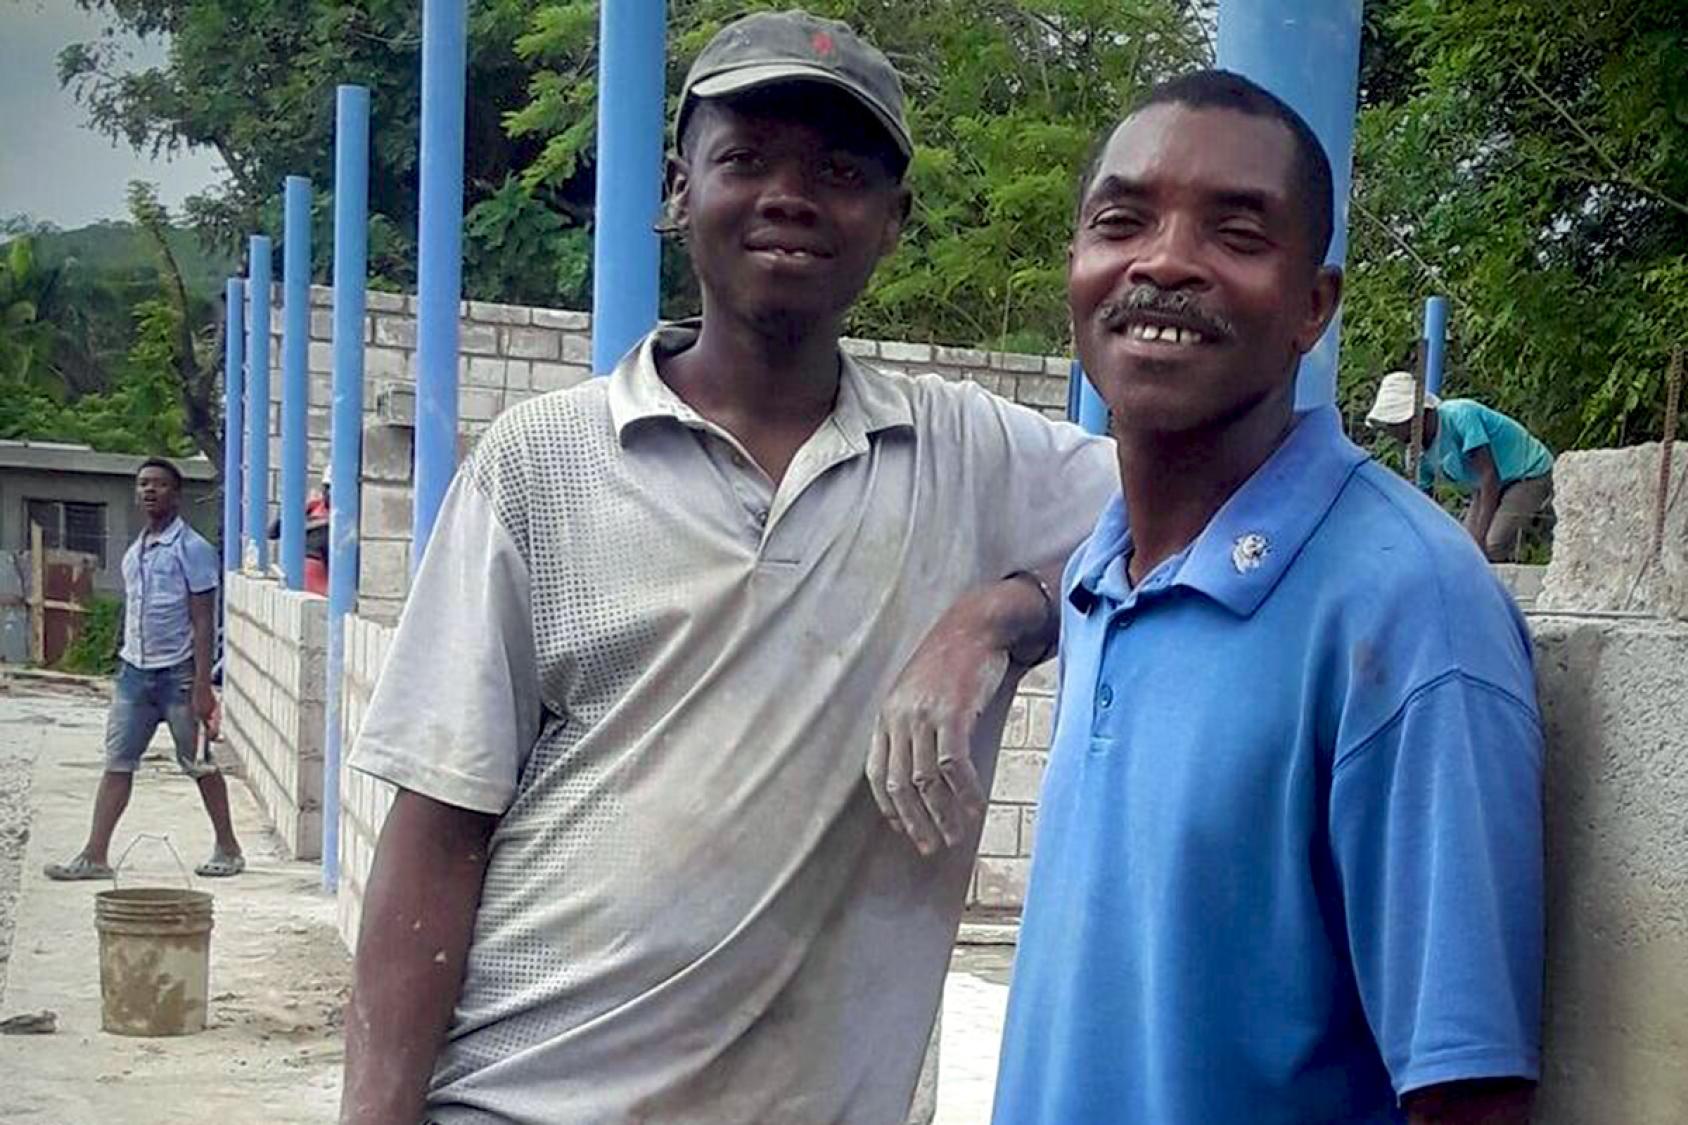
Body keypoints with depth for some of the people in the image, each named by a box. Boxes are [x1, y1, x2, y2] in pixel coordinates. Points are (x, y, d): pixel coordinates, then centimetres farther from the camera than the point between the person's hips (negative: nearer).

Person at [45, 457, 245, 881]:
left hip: (178, 671, -6)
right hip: (135, 669, 6)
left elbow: (203, 621, -11)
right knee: (117, 762, 2)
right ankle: (95, 855, 3)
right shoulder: (134, 552, 14)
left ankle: (228, 849, 15)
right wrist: (124, 669, 15)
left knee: (198, 764, 3)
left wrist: (202, 686, -16)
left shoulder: (191, 549, -8)